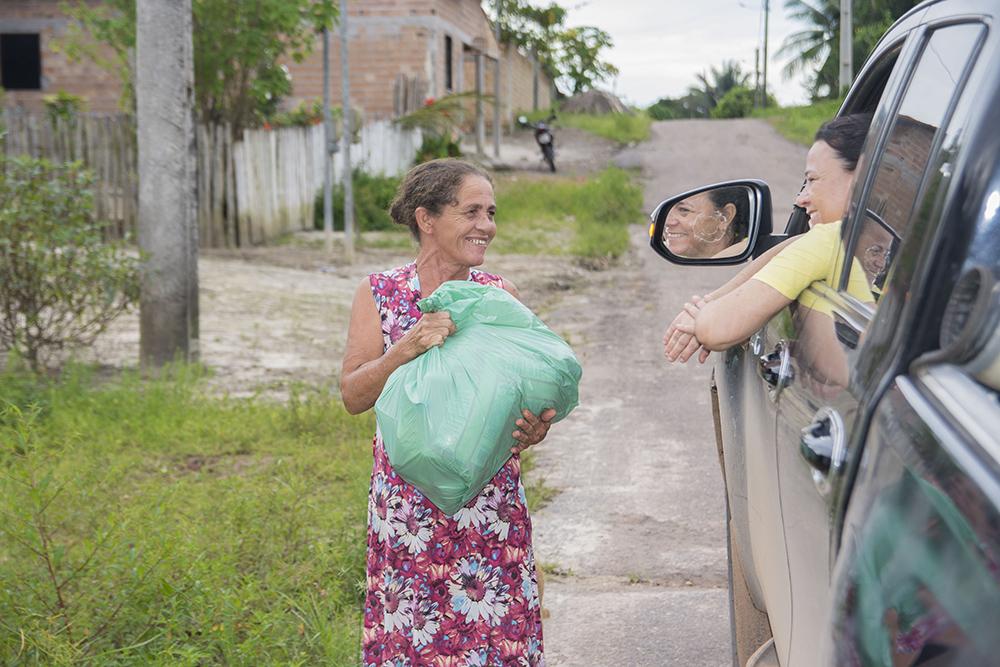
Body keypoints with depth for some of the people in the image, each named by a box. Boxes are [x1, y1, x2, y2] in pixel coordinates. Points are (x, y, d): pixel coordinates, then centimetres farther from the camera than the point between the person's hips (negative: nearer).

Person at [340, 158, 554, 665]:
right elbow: (352, 395, -4)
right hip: (407, 504, -1)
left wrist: (534, 429, -16)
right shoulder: (378, 294, 0)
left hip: (491, 504, 1)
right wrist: (406, 349, -20)